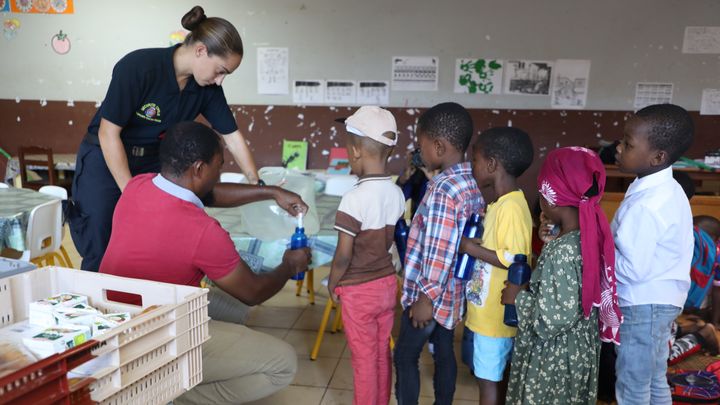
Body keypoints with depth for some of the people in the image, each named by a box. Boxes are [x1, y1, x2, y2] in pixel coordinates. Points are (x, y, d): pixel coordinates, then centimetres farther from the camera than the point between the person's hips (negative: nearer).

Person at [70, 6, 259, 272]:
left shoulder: (208, 88, -11)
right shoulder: (138, 67, -26)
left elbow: (232, 136, -3)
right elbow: (108, 133, -21)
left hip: (153, 163, 4)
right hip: (105, 160, -4)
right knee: (99, 254, 0)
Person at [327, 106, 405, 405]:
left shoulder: (354, 199, -23)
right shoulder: (397, 193, -4)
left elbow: (343, 256, -18)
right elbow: (388, 240, 5)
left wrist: (333, 284, -1)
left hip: (358, 291, -6)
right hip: (387, 283, 6)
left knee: (364, 359, 10)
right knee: (382, 354, 20)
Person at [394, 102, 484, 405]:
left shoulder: (443, 189, -25)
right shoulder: (474, 181, 3)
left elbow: (439, 252, -26)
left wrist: (427, 297, -18)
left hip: (433, 292, -8)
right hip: (454, 290, 9)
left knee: (405, 355, 8)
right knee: (443, 352, 20)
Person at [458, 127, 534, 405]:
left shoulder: (511, 207, -23)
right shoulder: (499, 203, 7)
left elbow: (514, 260, -27)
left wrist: (471, 248, -20)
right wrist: (473, 245, 3)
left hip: (496, 314, -9)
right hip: (488, 310, 9)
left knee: (489, 379, 5)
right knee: (497, 376, 21)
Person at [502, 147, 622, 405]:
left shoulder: (561, 251, -28)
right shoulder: (591, 237, -3)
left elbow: (553, 320, -27)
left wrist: (519, 297, -14)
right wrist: (531, 287, 5)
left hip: (553, 360, -8)